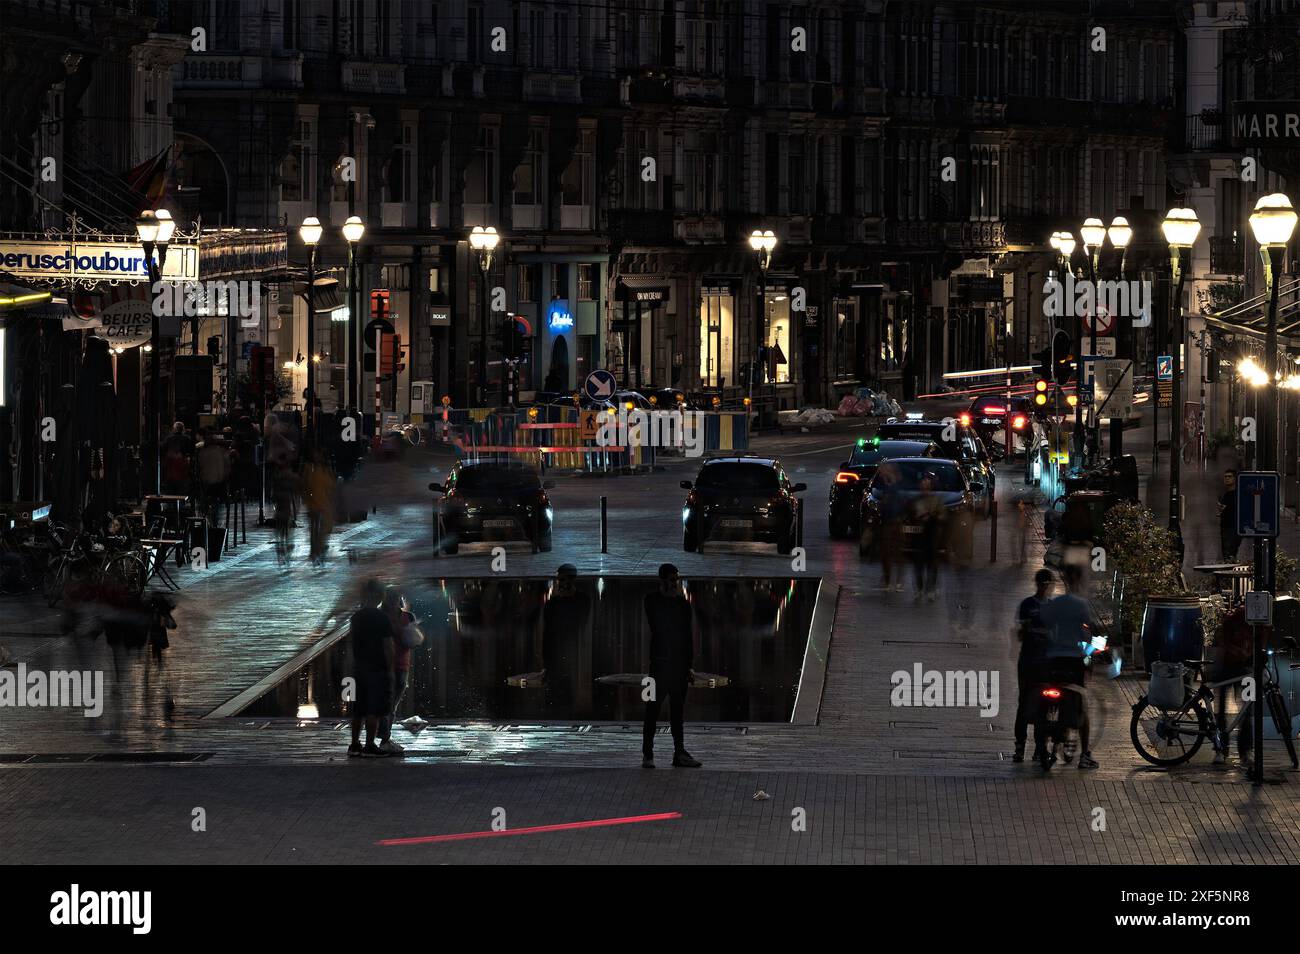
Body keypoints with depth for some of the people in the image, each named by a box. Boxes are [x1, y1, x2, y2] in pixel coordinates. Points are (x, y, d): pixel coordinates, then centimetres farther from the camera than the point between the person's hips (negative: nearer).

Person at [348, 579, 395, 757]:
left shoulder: (356, 617, 8)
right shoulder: (381, 617, -13)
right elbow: (388, 646, -14)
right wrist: (390, 668, -6)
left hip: (359, 667, 7)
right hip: (377, 669, -7)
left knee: (358, 709, 12)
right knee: (374, 709, -4)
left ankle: (354, 744, 15)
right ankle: (369, 746, -5)